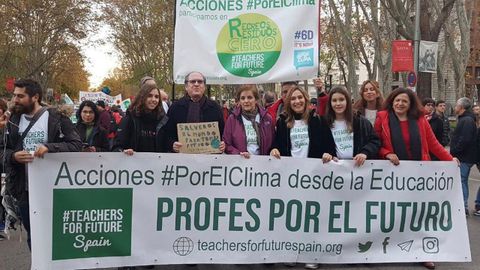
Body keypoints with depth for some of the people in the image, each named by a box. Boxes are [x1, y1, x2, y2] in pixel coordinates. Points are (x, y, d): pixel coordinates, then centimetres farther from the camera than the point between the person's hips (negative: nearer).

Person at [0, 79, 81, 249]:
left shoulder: (56, 119, -8)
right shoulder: (14, 120, 8)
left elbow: (76, 144, -11)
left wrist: (49, 147, -25)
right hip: (24, 190, 5)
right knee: (32, 236, 15)